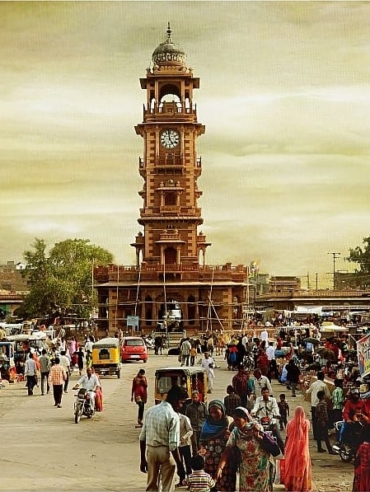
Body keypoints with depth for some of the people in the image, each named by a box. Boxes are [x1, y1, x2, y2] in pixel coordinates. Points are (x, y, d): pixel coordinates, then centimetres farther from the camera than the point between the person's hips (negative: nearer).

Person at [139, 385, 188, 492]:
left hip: (150, 450, 5)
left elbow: (142, 438, 7)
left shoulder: (150, 410, 4)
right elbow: (173, 445, -18)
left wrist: (143, 459, 13)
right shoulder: (173, 416, -14)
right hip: (165, 451, -5)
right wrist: (180, 465, -12)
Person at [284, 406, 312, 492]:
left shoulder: (290, 423, -9)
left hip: (292, 448, 0)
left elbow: (287, 436, -1)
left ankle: (290, 485, 18)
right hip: (303, 449, 0)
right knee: (302, 467, 10)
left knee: (291, 466, 12)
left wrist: (286, 447, 11)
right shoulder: (306, 423, -8)